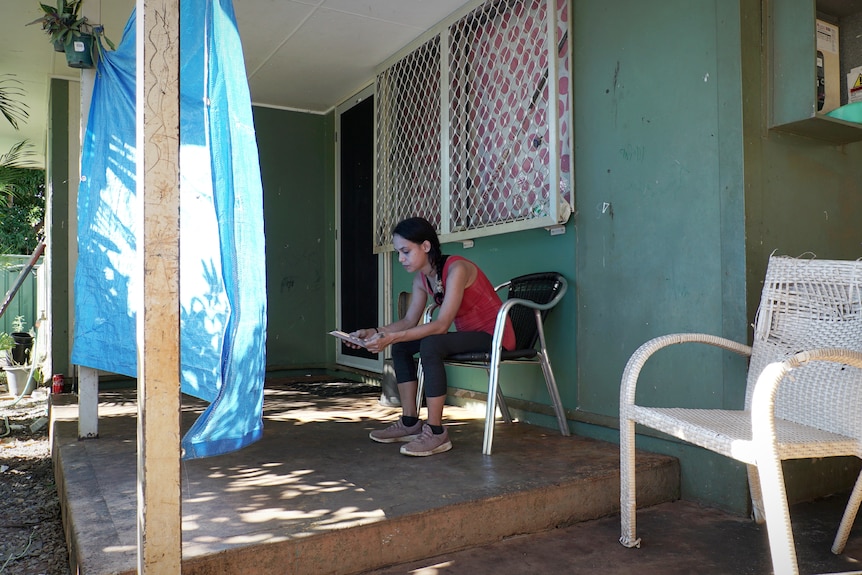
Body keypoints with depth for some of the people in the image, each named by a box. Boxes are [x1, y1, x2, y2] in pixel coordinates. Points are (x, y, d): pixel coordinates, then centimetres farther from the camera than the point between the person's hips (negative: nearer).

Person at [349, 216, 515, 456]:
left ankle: (436, 433, -23)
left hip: (493, 335, -9)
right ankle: (410, 423, 5)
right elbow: (409, 322, 2)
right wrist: (375, 332, -13)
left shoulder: (456, 269, -25)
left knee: (430, 345, -31)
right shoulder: (421, 278, 1)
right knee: (401, 346, 1)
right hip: (468, 335, 9)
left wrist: (392, 337, -35)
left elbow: (441, 325, -30)